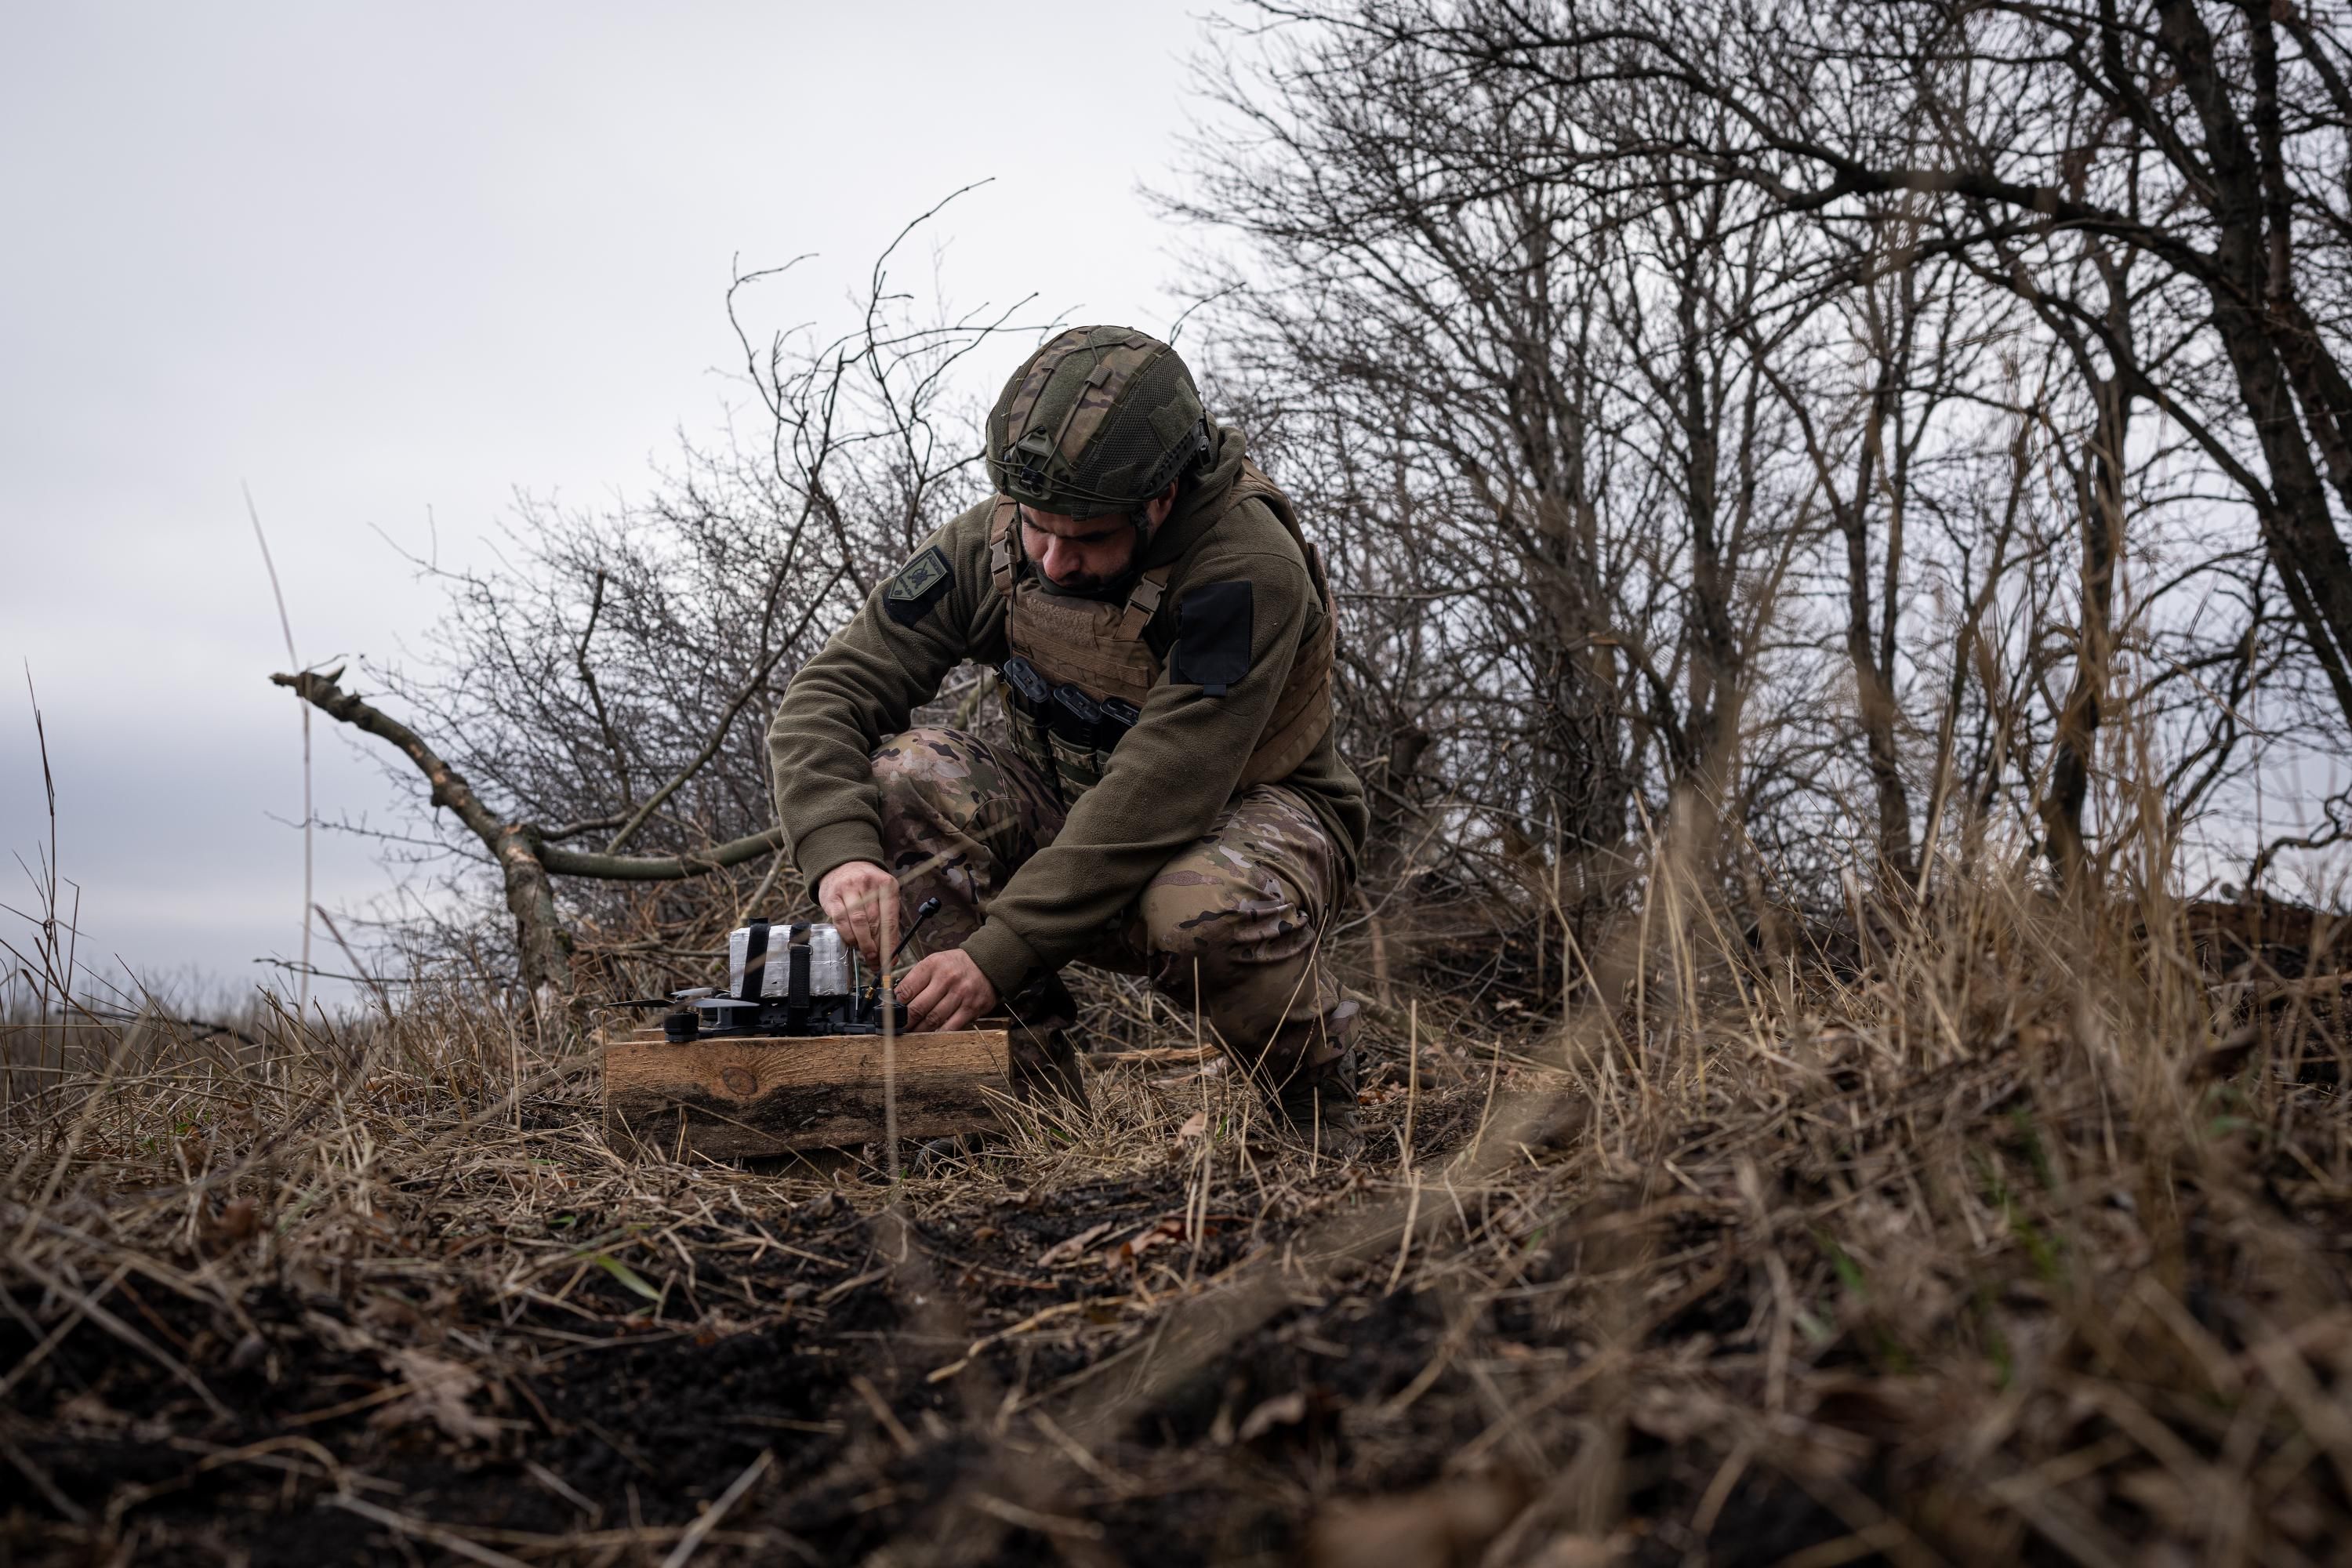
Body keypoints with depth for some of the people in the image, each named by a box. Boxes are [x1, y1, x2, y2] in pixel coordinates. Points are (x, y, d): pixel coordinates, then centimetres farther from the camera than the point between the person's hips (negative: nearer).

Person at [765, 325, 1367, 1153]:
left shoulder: (1251, 571, -29)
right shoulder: (990, 544, -14)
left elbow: (1158, 794, -34)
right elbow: (827, 694, -14)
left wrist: (1000, 953, -37)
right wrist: (841, 851, -34)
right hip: (1073, 806, 5)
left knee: (1207, 911, -40)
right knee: (911, 779, -23)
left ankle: (1318, 1095, -5)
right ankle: (1030, 1096, -13)